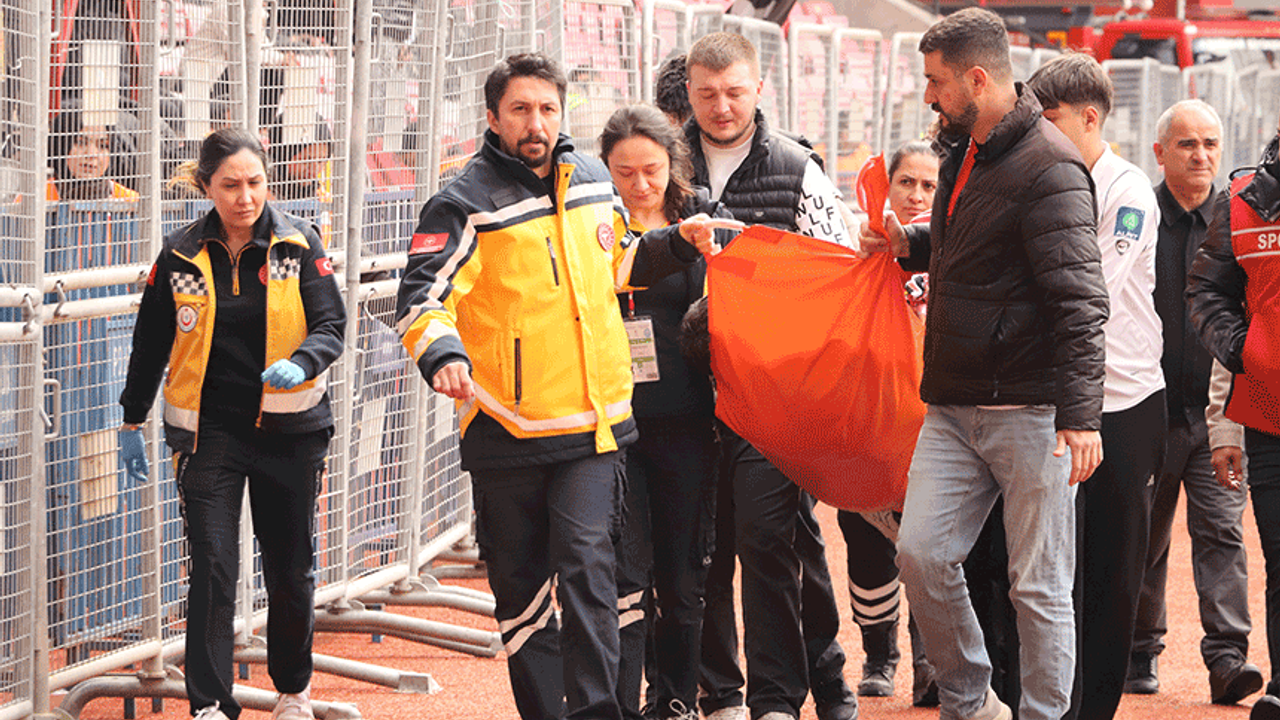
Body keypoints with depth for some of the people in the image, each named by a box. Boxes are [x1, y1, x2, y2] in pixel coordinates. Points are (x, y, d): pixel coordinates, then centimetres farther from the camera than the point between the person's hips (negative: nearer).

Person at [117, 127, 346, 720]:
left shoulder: (299, 244, -2)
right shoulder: (181, 256, 0)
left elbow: (332, 325, -7)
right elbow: (150, 344, 11)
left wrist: (300, 364, -27)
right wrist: (133, 421, 15)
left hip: (289, 427, 1)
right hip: (210, 430, 0)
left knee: (290, 572, 10)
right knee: (212, 569, -11)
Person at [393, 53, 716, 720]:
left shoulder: (592, 181, 10)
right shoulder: (466, 203, -7)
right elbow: (423, 296, -16)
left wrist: (675, 244, 13)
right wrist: (443, 352, -35)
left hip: (593, 420, 2)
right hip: (506, 428, -2)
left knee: (587, 564, -12)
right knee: (520, 584, 8)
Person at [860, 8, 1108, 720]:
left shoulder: (1048, 167, -15)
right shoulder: (964, 152, 13)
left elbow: (1080, 301, -19)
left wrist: (1080, 414, -23)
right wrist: (911, 246, 11)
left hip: (1028, 409, -8)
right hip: (954, 406, 8)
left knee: (1039, 584, 0)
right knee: (922, 552, 3)